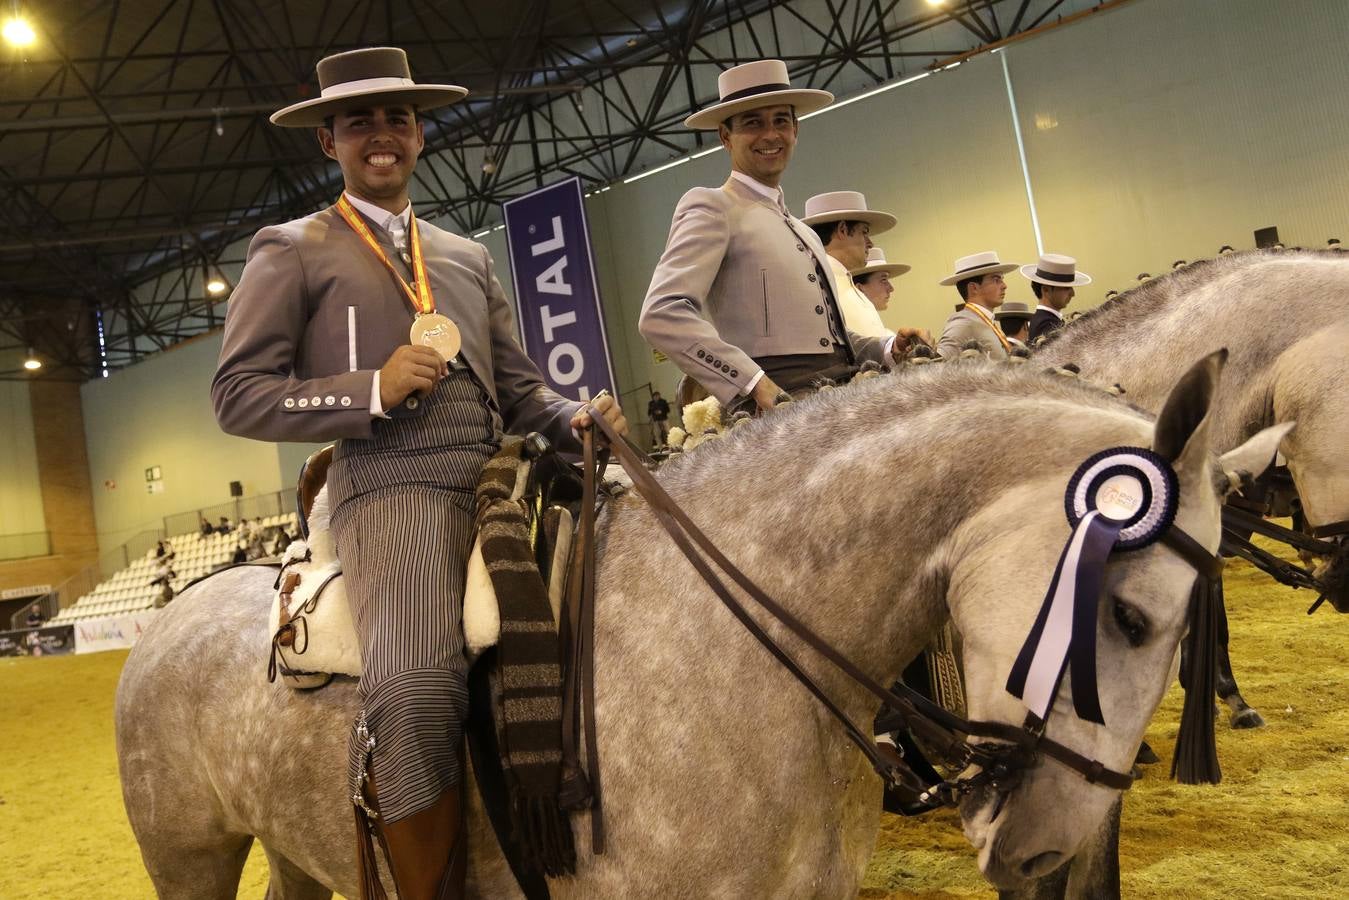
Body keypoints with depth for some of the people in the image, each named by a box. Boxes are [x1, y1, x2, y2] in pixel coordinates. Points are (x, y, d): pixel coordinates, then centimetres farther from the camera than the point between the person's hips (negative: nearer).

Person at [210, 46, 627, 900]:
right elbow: (238, 395, 3)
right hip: (392, 489, -6)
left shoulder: (469, 256, 25)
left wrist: (578, 421, -1)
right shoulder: (292, 251, 10)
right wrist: (373, 390, -11)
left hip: (501, 485, 6)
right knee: (418, 692, -31)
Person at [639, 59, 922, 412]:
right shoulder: (712, 207, 0)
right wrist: (756, 384, -21)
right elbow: (662, 314, -14)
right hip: (772, 410, -7)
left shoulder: (804, 233, 24)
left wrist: (888, 349, 7)